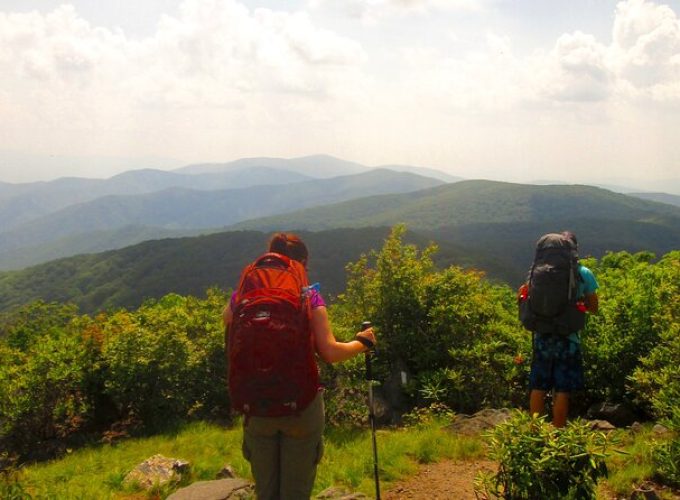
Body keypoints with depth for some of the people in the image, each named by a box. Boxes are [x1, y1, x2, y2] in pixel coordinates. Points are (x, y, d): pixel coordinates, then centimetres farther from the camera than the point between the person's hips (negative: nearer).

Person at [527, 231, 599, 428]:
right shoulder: (584, 274, -3)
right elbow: (593, 308, 3)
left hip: (542, 335, 3)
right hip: (567, 337, -3)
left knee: (538, 388, 11)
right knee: (562, 391, 4)